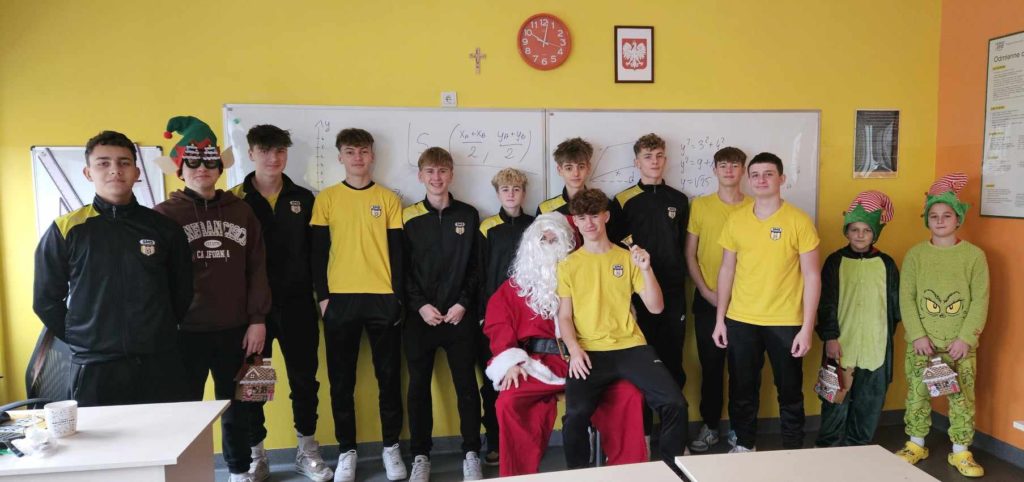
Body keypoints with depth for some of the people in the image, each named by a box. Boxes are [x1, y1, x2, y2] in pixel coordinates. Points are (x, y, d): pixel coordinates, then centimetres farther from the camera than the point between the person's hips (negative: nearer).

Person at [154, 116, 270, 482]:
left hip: (234, 329, 2)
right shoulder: (165, 214, -1)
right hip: (184, 331, -2)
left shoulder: (241, 211, 6)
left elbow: (257, 269, 5)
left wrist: (257, 320, 0)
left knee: (237, 405, 15)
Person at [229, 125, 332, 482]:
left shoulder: (303, 198, 8)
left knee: (304, 378, 9)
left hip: (297, 304, 2)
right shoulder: (235, 200, 0)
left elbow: (316, 250, 9)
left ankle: (307, 452, 24)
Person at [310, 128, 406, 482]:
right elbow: (318, 252, 4)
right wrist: (323, 296, -2)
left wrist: (398, 295, -2)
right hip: (340, 299, 0)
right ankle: (347, 451, 20)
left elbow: (397, 251, 4)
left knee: (389, 376, 6)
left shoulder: (388, 198, 5)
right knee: (341, 380, 6)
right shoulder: (326, 199, 5)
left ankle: (391, 447, 20)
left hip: (382, 299, 0)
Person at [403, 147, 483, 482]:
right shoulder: (409, 217, 3)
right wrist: (419, 305, -9)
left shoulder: (468, 215, 5)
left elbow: (476, 266, 4)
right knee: (419, 386, 6)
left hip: (460, 315, 0)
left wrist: (463, 304, -7)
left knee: (466, 385, 4)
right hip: (419, 316, 0)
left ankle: (471, 453, 16)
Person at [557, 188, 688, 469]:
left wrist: (646, 269, -10)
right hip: (590, 352, -1)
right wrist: (574, 350, -13)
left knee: (675, 403, -17)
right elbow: (564, 317, 5)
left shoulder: (627, 258, 10)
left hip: (631, 347, 2)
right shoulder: (568, 265, 7)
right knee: (576, 413, -27)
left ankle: (673, 468, 9)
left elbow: (655, 308, 5)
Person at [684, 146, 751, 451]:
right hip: (707, 300, 0)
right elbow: (689, 255, 3)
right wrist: (707, 291, -6)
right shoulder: (700, 206, 2)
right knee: (710, 366, 7)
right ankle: (710, 426, 21)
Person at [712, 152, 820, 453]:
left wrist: (807, 327, -11)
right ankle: (744, 444, 32)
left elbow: (812, 276, -6)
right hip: (740, 321, 3)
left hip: (785, 322, -2)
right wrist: (720, 319, 6)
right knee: (742, 389, 13)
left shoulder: (799, 221, -7)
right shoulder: (736, 220, 3)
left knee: (790, 391, 11)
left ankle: (793, 450, 28)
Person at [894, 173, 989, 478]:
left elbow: (980, 301, -2)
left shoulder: (974, 255, 1)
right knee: (917, 394, 6)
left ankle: (961, 452, 19)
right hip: (921, 342, 1)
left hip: (960, 344, 0)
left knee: (962, 397, 4)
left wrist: (965, 338, -11)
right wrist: (917, 335, -10)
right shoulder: (915, 254, 2)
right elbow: (906, 298, -2)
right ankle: (916, 444, 23)